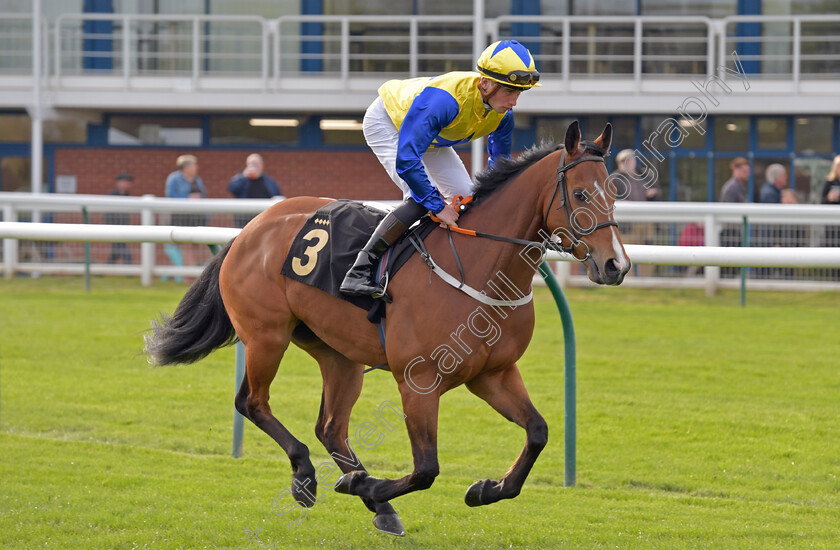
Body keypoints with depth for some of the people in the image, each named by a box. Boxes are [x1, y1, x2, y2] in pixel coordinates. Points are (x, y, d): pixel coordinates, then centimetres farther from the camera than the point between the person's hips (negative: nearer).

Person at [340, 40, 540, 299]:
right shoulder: (444, 100, -45)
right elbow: (405, 160, -46)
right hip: (386, 123, -8)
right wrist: (438, 206, -41)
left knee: (466, 197, 0)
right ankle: (359, 273, -23)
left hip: (430, 137, 8)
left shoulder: (502, 114, -21)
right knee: (421, 199, -25)